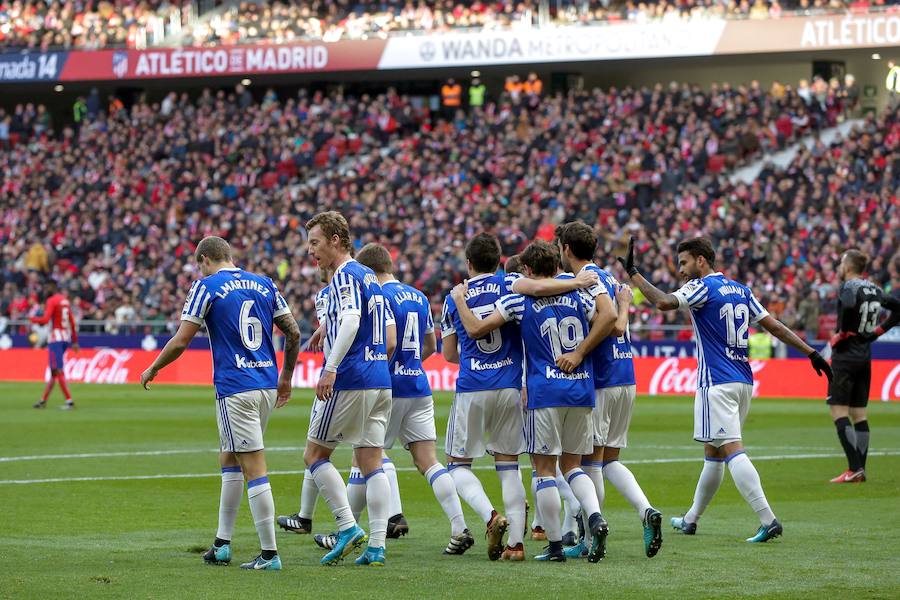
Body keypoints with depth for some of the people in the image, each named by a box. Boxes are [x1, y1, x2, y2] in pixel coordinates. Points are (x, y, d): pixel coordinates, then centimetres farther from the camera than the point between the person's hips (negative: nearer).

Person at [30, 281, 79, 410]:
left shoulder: (52, 301, -9)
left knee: (58, 371, -10)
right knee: (54, 370, 13)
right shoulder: (65, 300, 14)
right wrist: (75, 341, 19)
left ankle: (69, 401, -18)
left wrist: (32, 319, 0)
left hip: (55, 338, -8)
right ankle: (43, 400, 21)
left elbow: (45, 320, -19)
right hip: (66, 338, 8)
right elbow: (72, 321, 15)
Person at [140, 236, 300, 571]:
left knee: (254, 469, -6)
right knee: (229, 459, 19)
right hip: (267, 386, 6)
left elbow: (180, 342, -6)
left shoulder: (207, 286, -5)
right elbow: (294, 333, 11)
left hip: (235, 389, -6)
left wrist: (152, 370, 11)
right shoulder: (265, 284, 11)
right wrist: (286, 377, 25)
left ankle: (269, 553, -7)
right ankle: (222, 544, 20)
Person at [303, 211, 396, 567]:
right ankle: (376, 546, 0)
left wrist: (330, 369, -31)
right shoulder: (371, 278, 18)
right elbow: (391, 340, 20)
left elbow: (350, 321, -26)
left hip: (350, 382, -9)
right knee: (371, 463, 6)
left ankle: (348, 527, -6)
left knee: (314, 454, 2)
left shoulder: (345, 276, -9)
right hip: (381, 383, 9)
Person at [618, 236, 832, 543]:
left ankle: (768, 520, -26)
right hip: (743, 382, 9)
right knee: (713, 452, 17)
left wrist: (633, 273, -15)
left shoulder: (703, 287, -8)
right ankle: (690, 520, 29)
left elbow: (664, 302, -23)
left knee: (732, 450, -14)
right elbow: (774, 325, 14)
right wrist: (812, 353, 16)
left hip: (717, 385, -9)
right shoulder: (741, 290, 16)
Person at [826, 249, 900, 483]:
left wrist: (841, 334, -19)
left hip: (845, 356, -8)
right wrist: (879, 330, 13)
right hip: (865, 357, 8)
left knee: (838, 410, -8)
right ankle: (860, 470, 10)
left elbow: (850, 307, -33)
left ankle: (855, 469, -17)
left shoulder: (849, 287, -12)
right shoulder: (873, 288, 10)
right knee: (859, 413, 11)